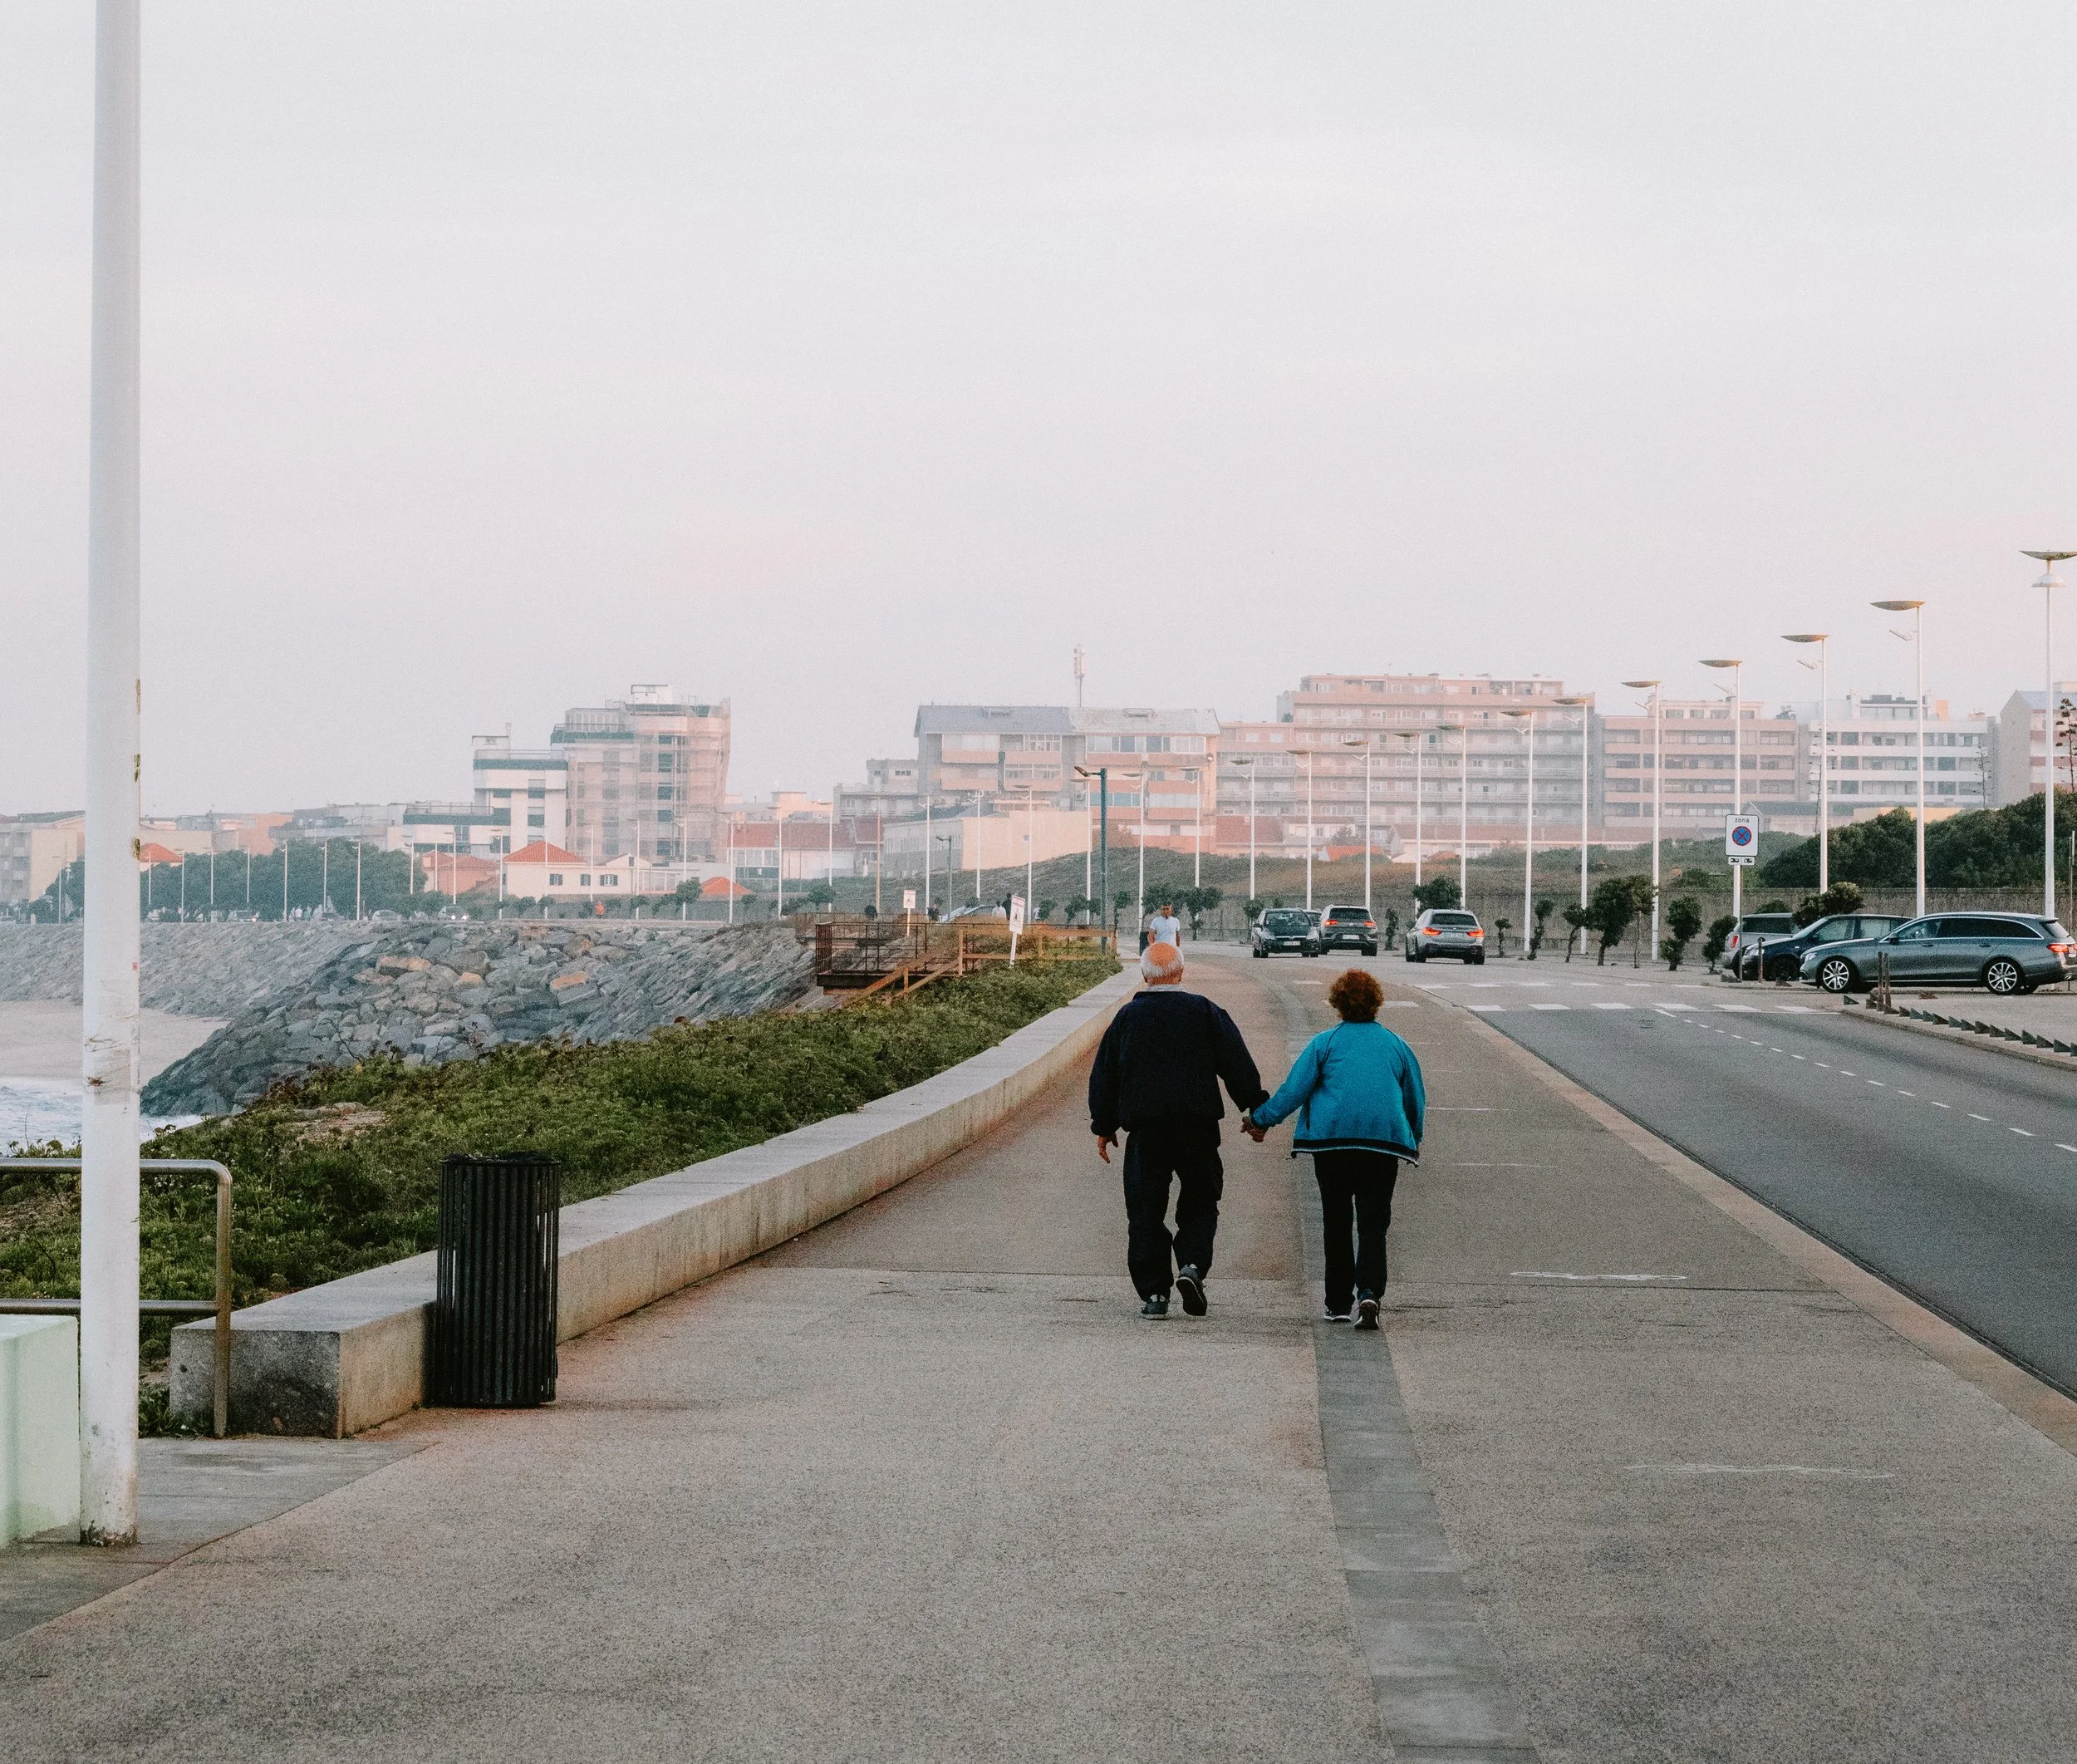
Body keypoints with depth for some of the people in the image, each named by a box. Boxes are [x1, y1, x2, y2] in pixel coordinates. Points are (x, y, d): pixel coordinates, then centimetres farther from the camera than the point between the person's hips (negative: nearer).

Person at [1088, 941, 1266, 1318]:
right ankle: (1193, 1265, -12)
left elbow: (1104, 1074, 7)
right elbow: (1237, 1064, 0)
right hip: (1197, 1127, 0)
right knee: (1200, 1201, 12)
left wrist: (1104, 1126, 16)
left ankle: (1153, 1292, 1)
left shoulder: (1128, 1016, 4)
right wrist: (1255, 1110, 8)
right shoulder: (1205, 1012, 1)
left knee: (1146, 1210, 6)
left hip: (1144, 1129, 0)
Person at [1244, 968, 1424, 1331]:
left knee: (1336, 1222, 10)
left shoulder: (1325, 1042, 3)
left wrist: (1261, 1120, 13)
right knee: (1373, 1223, 1)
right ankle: (1369, 1291, -22)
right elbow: (1416, 1100, 19)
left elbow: (1294, 1090, 0)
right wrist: (1413, 1141, 35)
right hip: (1384, 1139, 1)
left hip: (1332, 1140, -1)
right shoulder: (1396, 1045, 12)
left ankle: (1338, 1303, 12)